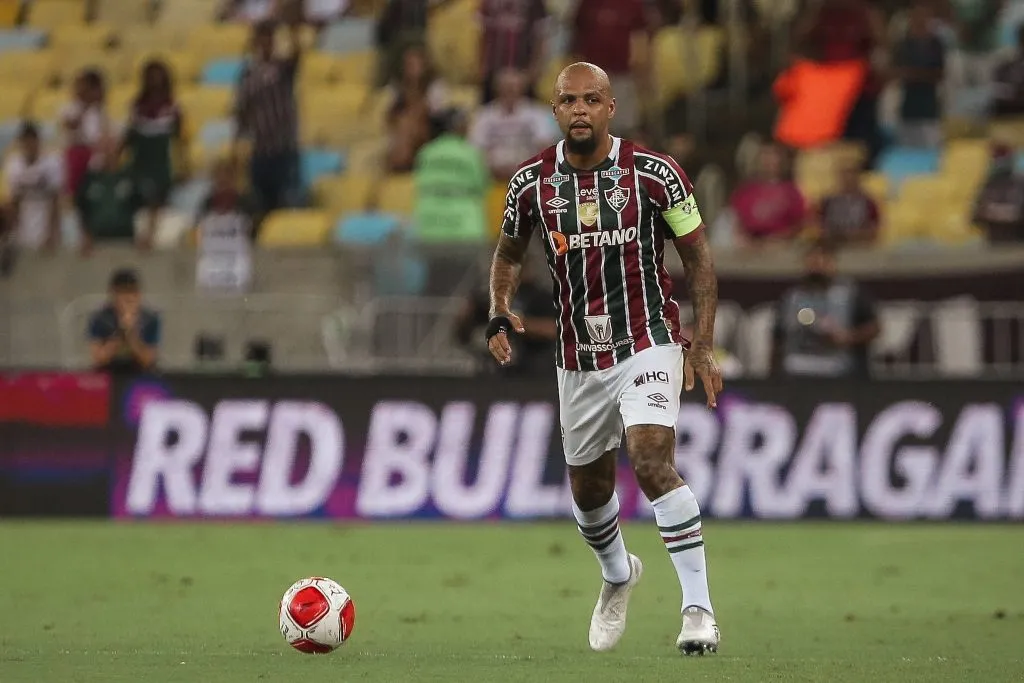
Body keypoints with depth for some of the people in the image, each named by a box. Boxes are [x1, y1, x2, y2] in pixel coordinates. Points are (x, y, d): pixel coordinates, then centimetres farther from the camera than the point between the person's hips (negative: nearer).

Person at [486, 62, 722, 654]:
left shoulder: (653, 174, -10)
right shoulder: (532, 182, -2)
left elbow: (698, 256, -2)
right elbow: (509, 253, 15)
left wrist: (703, 347, -6)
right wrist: (500, 312, -4)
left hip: (648, 344, -4)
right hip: (578, 357, 4)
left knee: (652, 460, -25)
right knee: (589, 489, 15)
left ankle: (699, 607, -22)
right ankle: (618, 574, 48)